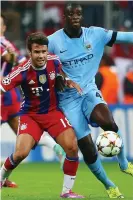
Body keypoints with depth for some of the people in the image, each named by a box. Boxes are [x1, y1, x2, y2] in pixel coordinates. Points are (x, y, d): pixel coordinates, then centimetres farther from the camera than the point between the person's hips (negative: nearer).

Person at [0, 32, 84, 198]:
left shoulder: (55, 62, -13)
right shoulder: (22, 71, -24)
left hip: (53, 111, 3)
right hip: (30, 114, -3)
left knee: (72, 147, -15)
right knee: (21, 153, -19)